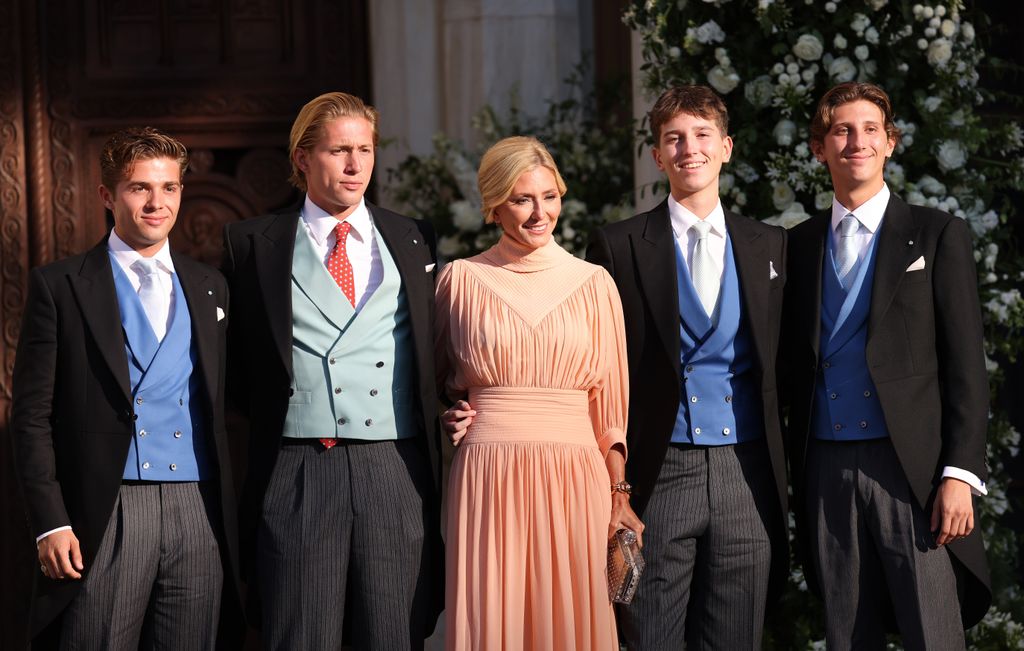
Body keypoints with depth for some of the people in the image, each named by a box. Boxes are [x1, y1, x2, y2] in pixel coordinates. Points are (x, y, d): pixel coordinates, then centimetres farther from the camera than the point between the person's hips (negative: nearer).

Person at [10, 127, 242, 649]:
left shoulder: (208, 288, 16)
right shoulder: (60, 286, 3)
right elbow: (32, 415, -1)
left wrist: (227, 517, 8)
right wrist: (50, 524, -9)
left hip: (198, 514, 4)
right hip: (104, 518, -3)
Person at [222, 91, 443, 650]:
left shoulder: (412, 241, 14)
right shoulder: (254, 243, 9)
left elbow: (434, 350, 20)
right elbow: (234, 357, 13)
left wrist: (451, 415, 6)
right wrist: (268, 414, 3)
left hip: (396, 472, 2)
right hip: (296, 474, -1)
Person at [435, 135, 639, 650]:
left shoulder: (592, 284, 7)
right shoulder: (461, 279, 5)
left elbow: (609, 400, 8)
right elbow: (440, 380, 19)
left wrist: (620, 496, 3)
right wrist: (448, 418, -1)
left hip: (573, 478, 1)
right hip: (487, 478, 0)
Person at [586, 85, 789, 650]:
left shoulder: (768, 245, 11)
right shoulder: (617, 246, 2)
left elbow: (781, 363, 13)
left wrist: (785, 474, 5)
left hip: (745, 476, 2)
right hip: (658, 475, -2)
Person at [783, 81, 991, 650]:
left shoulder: (938, 235, 3)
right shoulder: (800, 245, 13)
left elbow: (965, 365, -1)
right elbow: (798, 366, 15)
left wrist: (960, 474, -10)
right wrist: (799, 474, 8)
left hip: (912, 468, -3)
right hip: (827, 470, 3)